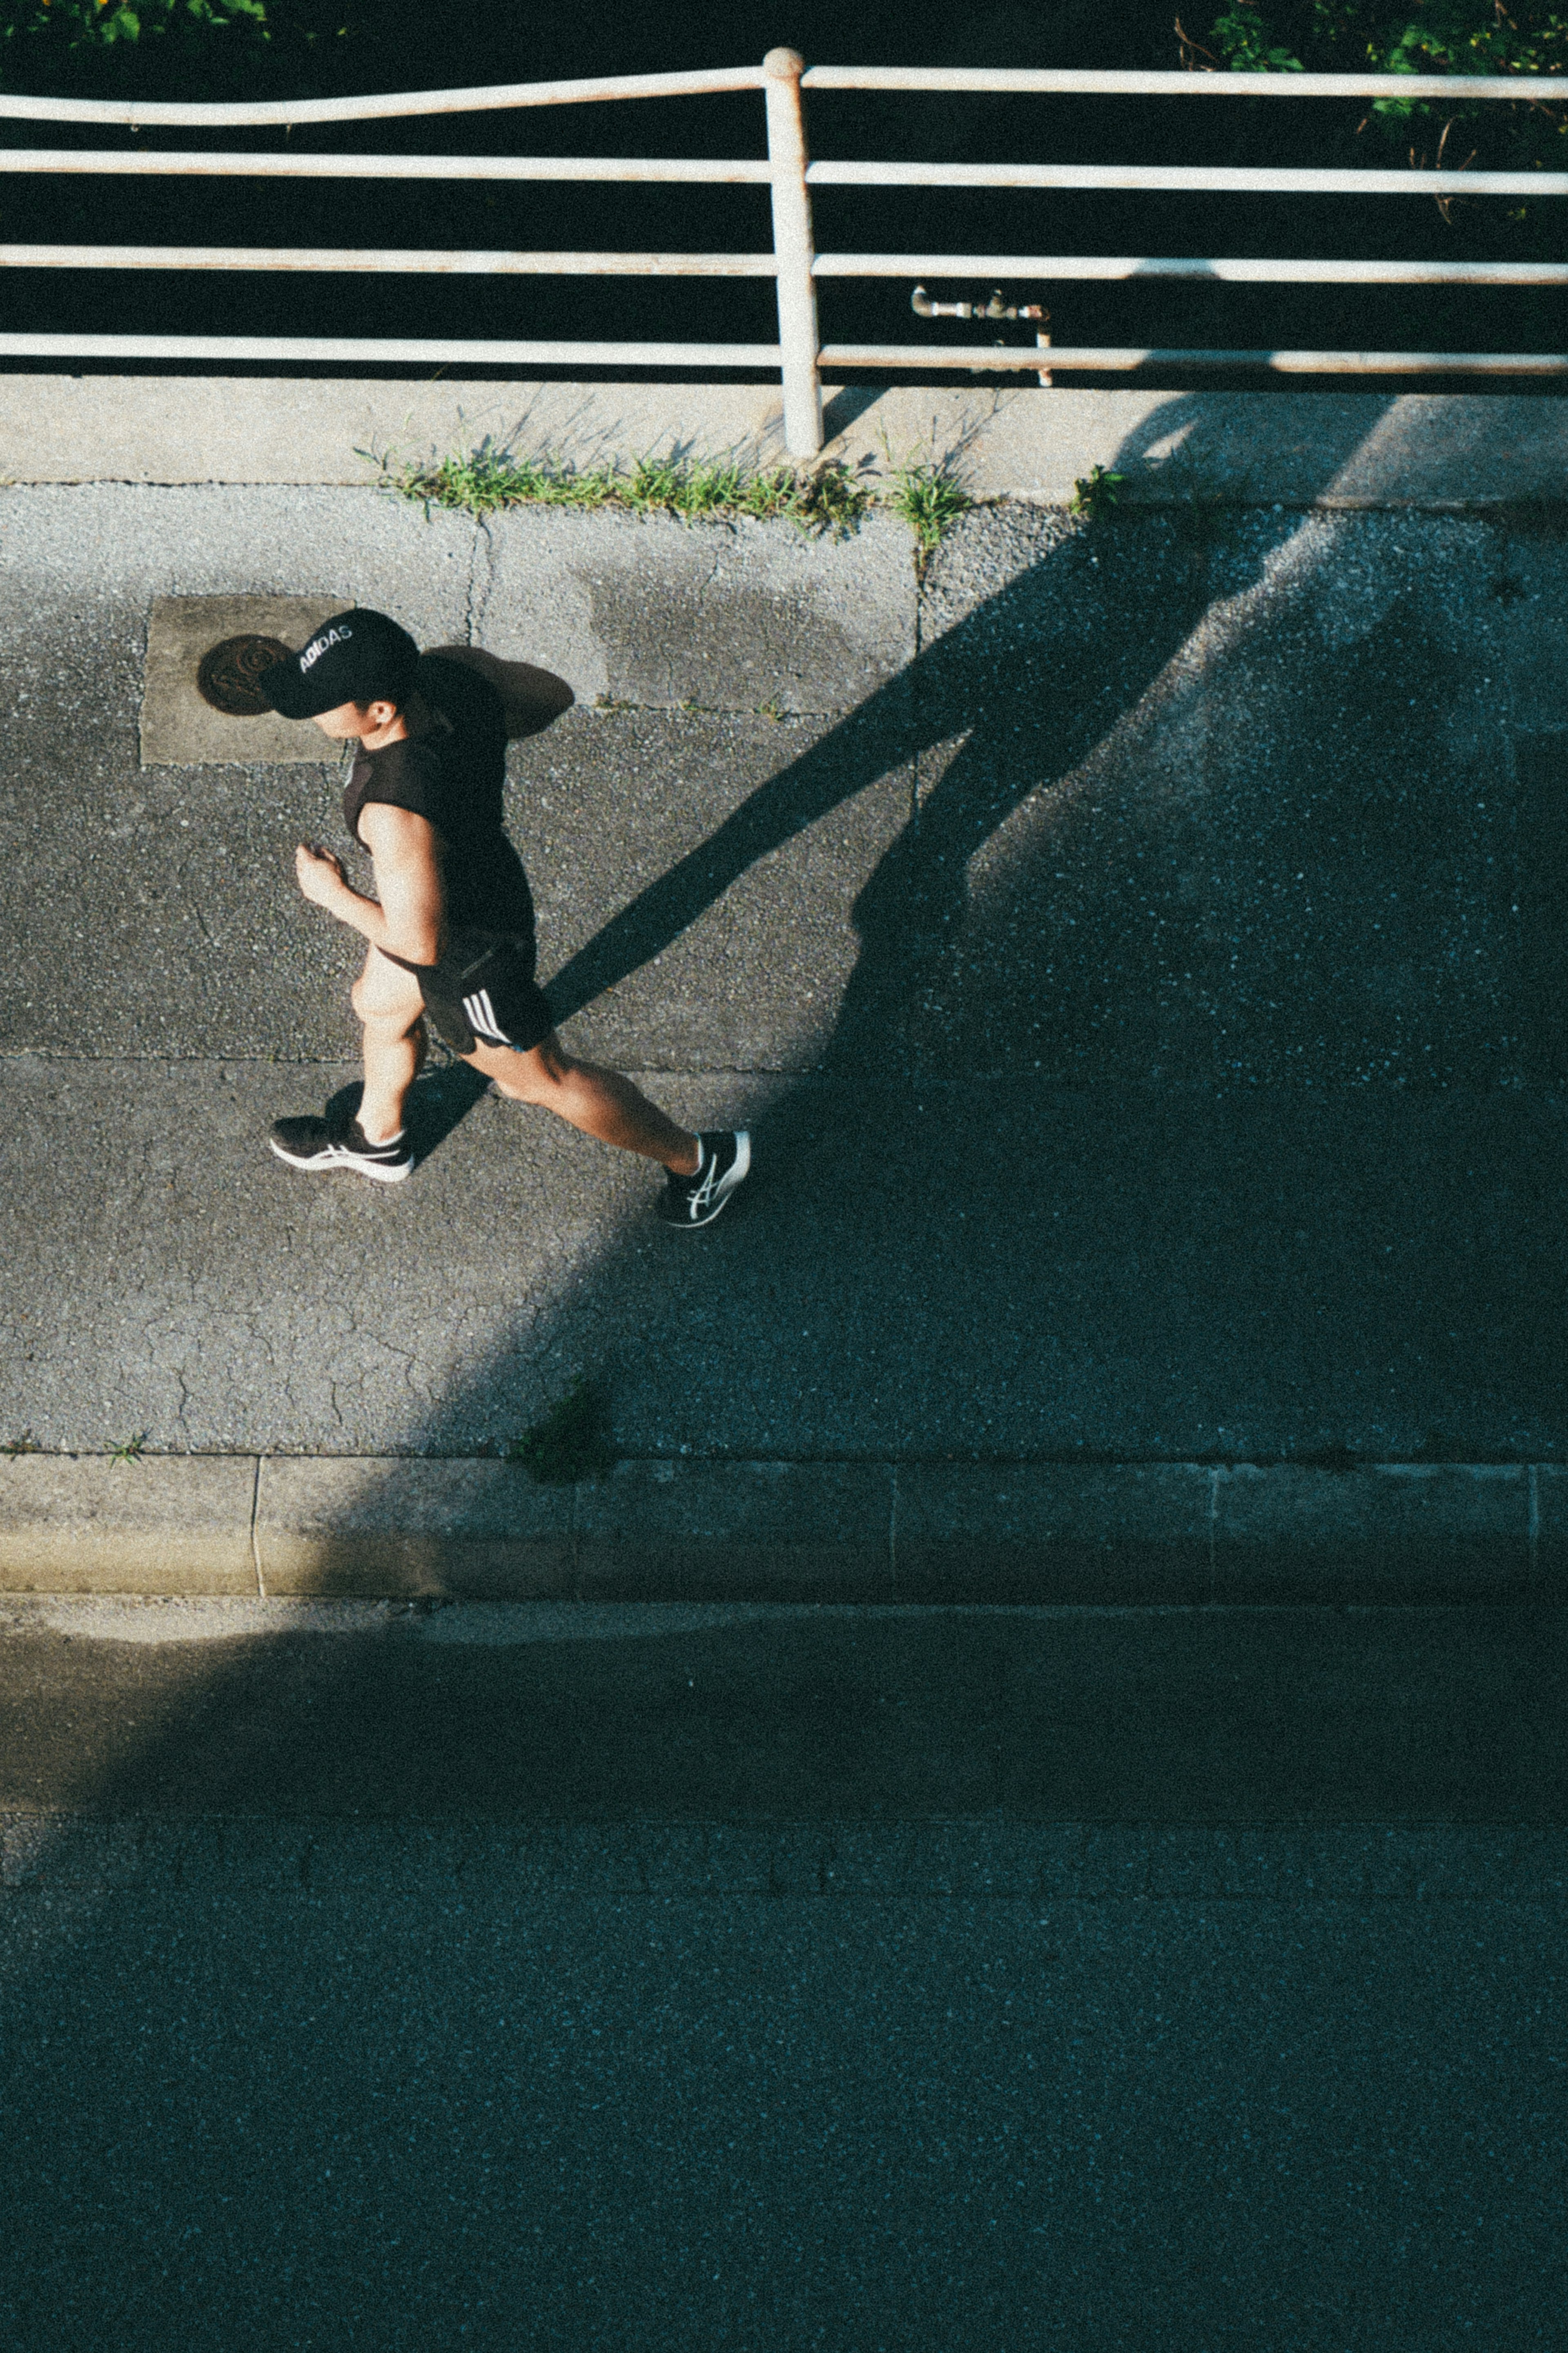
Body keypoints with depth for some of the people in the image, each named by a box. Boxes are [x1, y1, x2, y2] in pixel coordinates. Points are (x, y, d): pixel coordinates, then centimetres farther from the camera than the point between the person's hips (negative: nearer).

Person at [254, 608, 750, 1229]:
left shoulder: (396, 812, -44)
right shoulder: (452, 667, -24)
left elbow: (421, 945, -31)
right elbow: (551, 693, -4)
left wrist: (333, 895, -16)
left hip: (467, 950, -8)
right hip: (477, 871, 8)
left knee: (545, 1079, 20)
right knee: (380, 1007, 33)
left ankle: (697, 1158, 41)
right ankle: (376, 1139, 64)